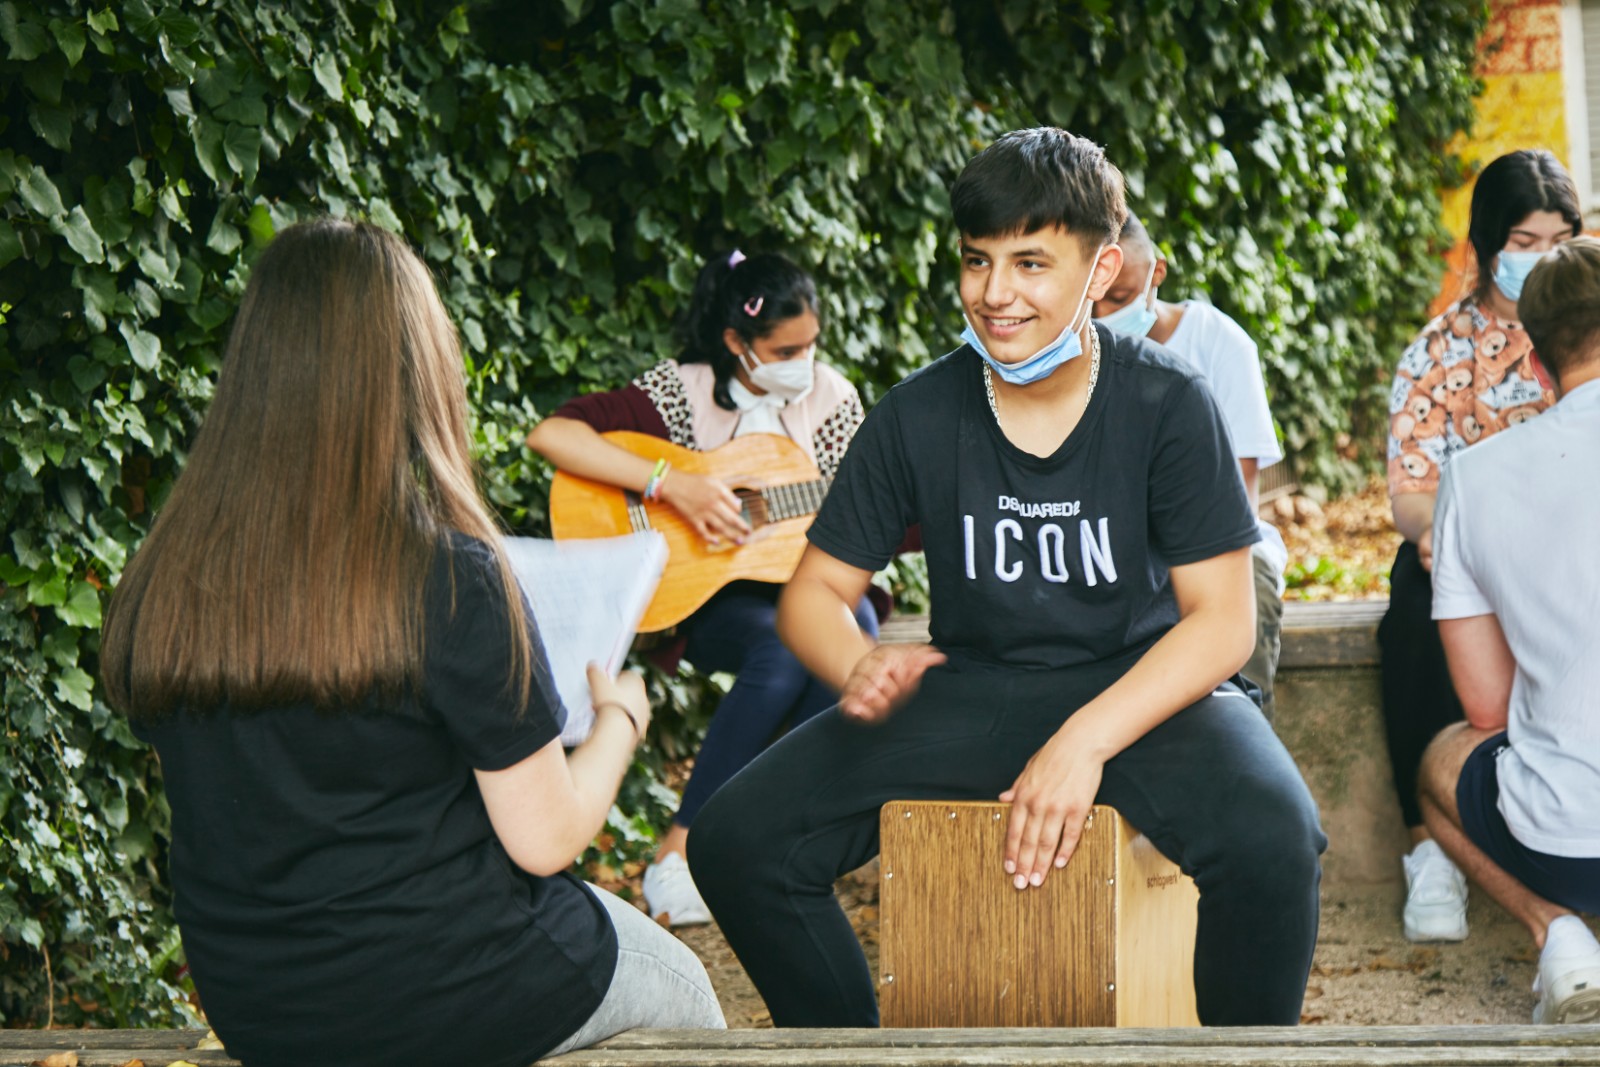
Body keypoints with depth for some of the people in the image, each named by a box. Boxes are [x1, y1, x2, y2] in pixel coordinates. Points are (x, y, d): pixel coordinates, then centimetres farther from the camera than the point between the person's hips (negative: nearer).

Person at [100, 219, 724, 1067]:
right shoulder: (448, 578, -23)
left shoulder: (159, 585, -8)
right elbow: (544, 838, -17)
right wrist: (619, 718, 3)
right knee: (684, 992, 24)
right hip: (444, 994, -6)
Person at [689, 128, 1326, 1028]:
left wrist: (1085, 741, -27)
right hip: (968, 692, 3)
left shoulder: (1168, 403, -10)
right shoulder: (919, 415, -4)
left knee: (1271, 840, -35)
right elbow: (816, 592, 3)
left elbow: (1223, 621, -13)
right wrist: (859, 668, -22)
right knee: (735, 841, -17)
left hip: (1141, 686, -2)